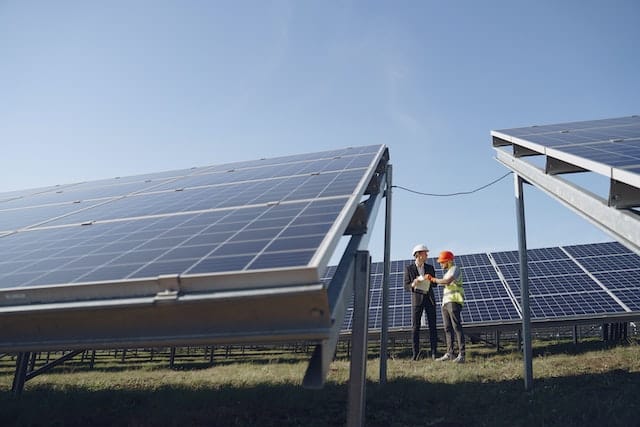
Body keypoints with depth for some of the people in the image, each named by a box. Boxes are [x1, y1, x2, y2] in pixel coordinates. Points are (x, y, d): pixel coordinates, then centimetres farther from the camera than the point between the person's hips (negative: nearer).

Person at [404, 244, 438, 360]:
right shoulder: (408, 268, -3)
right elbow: (406, 286, -3)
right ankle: (416, 353, 6)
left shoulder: (430, 268, 6)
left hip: (429, 298, 3)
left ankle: (434, 352, 5)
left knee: (432, 325, -1)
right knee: (415, 327, -3)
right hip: (417, 299, -2)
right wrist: (413, 284, -26)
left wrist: (430, 280, -12)